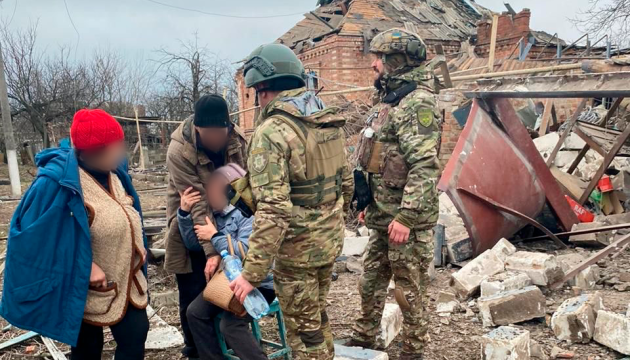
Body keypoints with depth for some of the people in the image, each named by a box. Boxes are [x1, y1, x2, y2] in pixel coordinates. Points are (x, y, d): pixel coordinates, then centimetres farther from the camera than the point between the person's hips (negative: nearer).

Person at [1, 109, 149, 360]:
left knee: (136, 335, 13)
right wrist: (85, 267, -24)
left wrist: (138, 246, 3)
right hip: (86, 288, -6)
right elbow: (40, 236, -22)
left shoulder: (113, 171, -1)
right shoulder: (57, 181, -25)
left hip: (126, 280, 6)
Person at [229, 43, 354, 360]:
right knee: (318, 319, 26)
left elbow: (273, 209, -26)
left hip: (297, 248, -8)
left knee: (304, 330, 12)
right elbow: (346, 181, 11)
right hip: (331, 239, 8)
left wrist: (252, 273, -22)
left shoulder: (272, 131, -20)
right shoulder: (329, 120, 4)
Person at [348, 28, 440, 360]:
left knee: (409, 291, 5)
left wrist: (406, 217, -26)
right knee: (370, 283, 20)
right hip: (382, 218, 10)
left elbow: (424, 167, -25)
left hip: (406, 221, -10)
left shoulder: (417, 103, -16)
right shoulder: (391, 101, 15)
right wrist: (371, 203, 21)